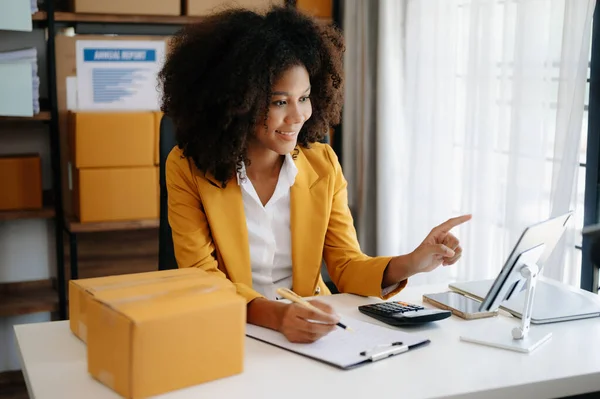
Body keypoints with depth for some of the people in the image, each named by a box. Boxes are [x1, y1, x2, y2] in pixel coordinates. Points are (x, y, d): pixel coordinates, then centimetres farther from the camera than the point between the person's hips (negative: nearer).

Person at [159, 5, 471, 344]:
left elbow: (346, 266, 0)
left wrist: (410, 264, -19)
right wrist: (275, 315, -32)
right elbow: (202, 279, -15)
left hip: (310, 331, 2)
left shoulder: (324, 164, -1)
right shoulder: (188, 169, -10)